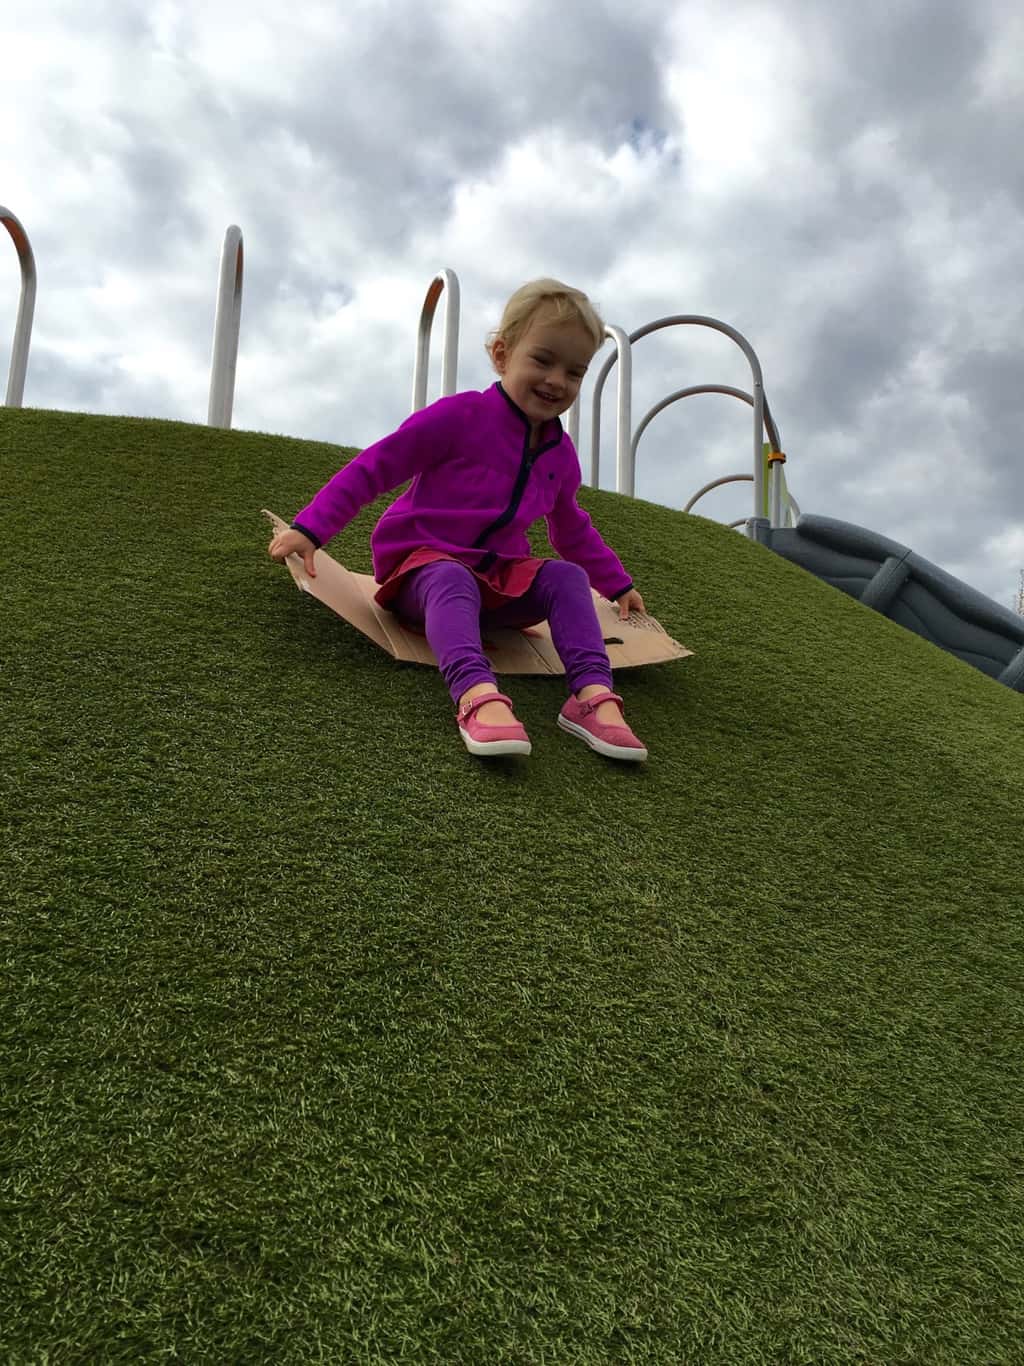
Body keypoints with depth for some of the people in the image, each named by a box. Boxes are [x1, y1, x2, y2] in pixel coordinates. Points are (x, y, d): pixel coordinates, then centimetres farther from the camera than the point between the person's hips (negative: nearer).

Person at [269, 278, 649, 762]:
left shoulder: (561, 454, 9)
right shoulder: (461, 415, -12)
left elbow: (573, 530, 27)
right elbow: (373, 468, -11)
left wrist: (618, 584, 28)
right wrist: (310, 529, -19)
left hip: (501, 577, 5)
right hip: (423, 563, -5)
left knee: (567, 575, -23)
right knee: (453, 580, -40)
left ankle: (593, 695, -39)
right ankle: (478, 695, -64)